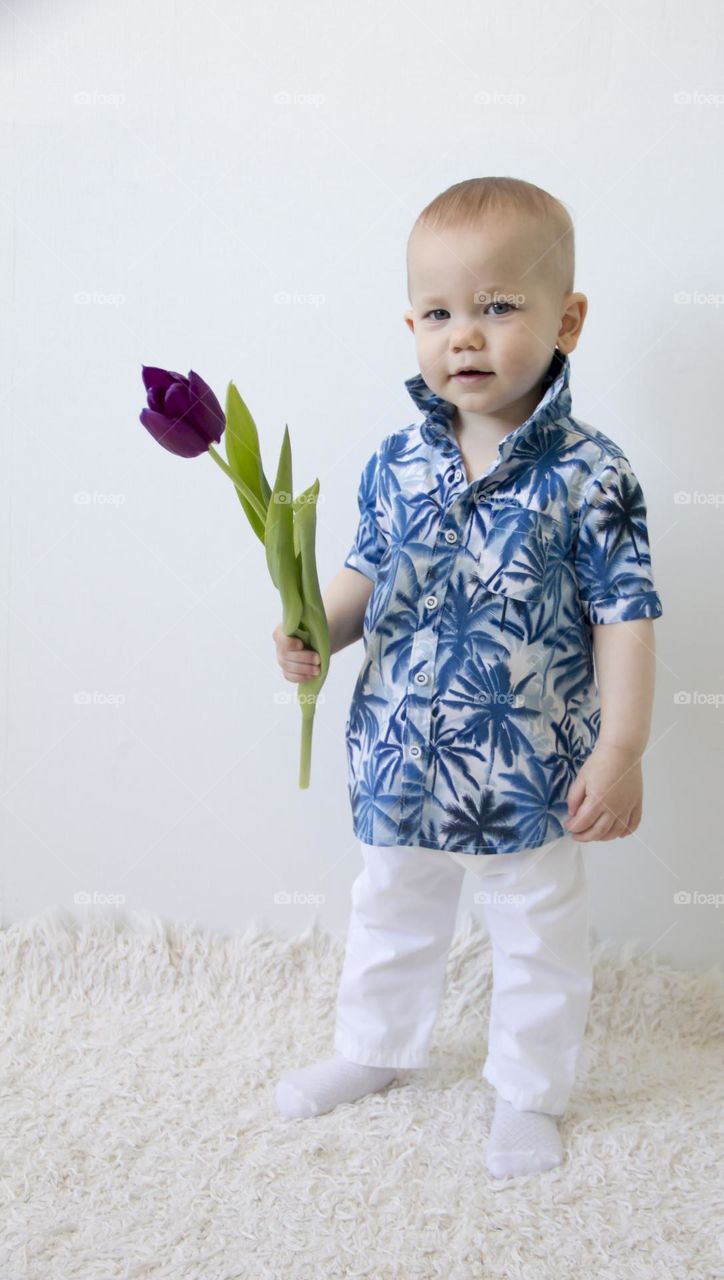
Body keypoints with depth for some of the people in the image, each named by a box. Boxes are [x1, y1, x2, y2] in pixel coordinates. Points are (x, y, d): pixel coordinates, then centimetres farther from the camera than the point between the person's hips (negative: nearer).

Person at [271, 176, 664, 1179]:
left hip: (534, 772, -4)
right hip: (404, 758, 4)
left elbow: (624, 615, -13)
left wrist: (621, 749, -16)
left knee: (540, 938, 17)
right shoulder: (397, 462, -4)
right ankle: (374, 1050, 49)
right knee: (390, 915, 24)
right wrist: (318, 632, -11)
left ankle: (529, 1092, 40)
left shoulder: (588, 475, -16)